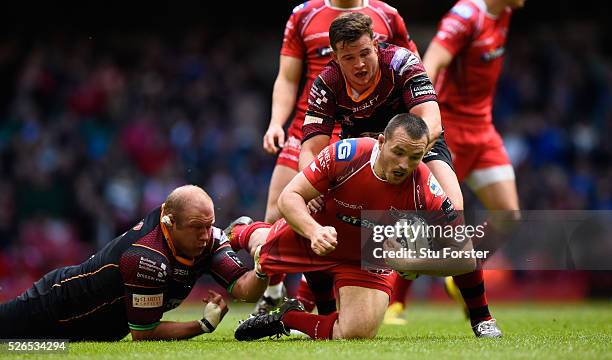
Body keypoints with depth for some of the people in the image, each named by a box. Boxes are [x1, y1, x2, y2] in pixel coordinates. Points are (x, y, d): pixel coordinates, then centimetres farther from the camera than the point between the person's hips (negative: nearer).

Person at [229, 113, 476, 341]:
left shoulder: (426, 190, -34)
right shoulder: (344, 154, -35)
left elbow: (465, 258, -29)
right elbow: (289, 197, -27)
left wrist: (413, 263, -43)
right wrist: (314, 231, -46)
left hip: (370, 262, 0)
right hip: (309, 232, 0)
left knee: (357, 335, -20)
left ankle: (288, 318, 7)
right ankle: (246, 232, 60)